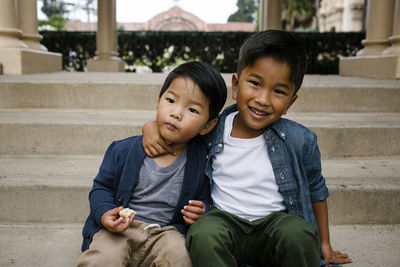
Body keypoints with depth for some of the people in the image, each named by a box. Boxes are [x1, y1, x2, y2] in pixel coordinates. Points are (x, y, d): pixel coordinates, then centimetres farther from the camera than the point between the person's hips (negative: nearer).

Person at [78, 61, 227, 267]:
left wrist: (201, 211, -11)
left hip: (165, 232, 1)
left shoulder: (201, 160, -4)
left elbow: (205, 196, 11)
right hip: (120, 228, 0)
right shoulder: (124, 151, -4)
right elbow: (101, 187, 6)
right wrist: (104, 214, -13)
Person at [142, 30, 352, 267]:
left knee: (298, 233, -32)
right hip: (225, 218, 0)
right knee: (204, 235, -32)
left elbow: (316, 190, 9)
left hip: (275, 220, 1)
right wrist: (151, 127, -11)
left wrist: (324, 244, 18)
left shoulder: (299, 140, -9)